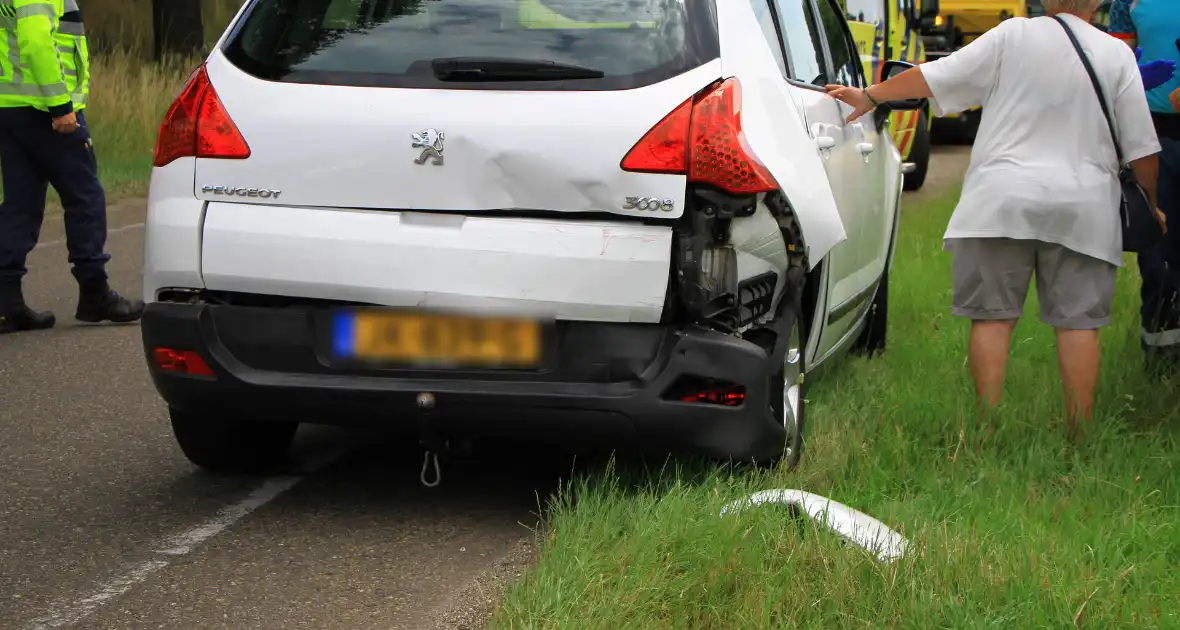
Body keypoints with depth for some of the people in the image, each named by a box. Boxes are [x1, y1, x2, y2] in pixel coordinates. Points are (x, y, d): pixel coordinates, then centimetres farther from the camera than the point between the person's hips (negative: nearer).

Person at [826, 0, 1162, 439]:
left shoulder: (1013, 35, -3)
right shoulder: (1117, 55, 2)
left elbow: (935, 76, 0)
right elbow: (1141, 147, 4)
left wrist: (870, 97, 12)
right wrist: (1155, 206, 18)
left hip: (1004, 197, -1)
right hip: (1083, 206, 1)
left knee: (992, 315, 4)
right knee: (1078, 321, 3)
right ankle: (1078, 433, 3)